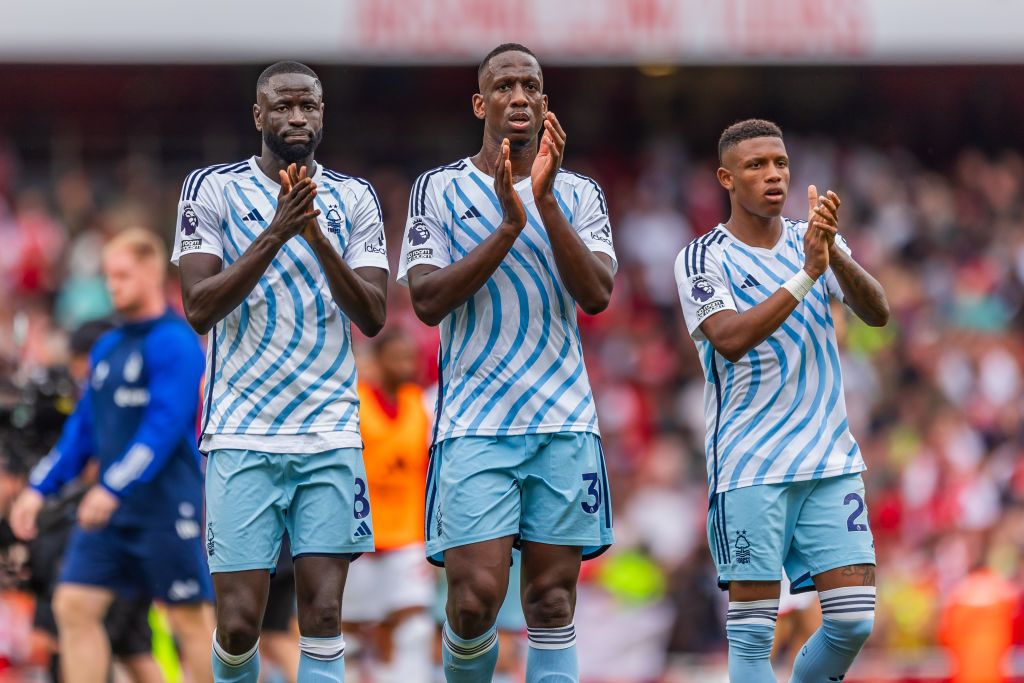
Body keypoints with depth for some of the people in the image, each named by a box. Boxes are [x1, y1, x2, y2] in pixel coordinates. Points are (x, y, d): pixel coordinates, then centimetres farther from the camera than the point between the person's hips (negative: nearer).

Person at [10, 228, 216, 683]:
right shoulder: (107, 348, 15)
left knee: (189, 619, -1)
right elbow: (83, 430, 20)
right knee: (74, 606, -2)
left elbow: (165, 426, -20)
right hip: (107, 510, 8)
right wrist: (39, 488, 12)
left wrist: (113, 488, -27)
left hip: (165, 507, -8)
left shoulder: (174, 342, -11)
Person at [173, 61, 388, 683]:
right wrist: (275, 234, -17)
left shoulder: (354, 199, 8)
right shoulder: (214, 189, 2)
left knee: (323, 615, -4)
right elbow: (199, 309, -8)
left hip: (331, 434, 2)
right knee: (239, 623, -6)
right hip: (243, 434, -2)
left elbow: (373, 317, -1)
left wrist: (319, 237, -15)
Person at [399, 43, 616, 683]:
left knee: (552, 601, 0)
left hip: (564, 417, 2)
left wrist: (546, 203, -14)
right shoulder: (440, 189, 5)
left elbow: (596, 295, -5)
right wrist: (509, 227, -16)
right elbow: (427, 301, -7)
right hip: (475, 420, -2)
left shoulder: (579, 193, 10)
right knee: (476, 597, -13)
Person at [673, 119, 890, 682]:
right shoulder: (704, 258, -2)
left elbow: (877, 313, -4)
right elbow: (729, 339, -19)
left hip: (831, 461, 4)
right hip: (749, 467, -4)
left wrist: (835, 255, -22)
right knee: (752, 633, -7)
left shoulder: (812, 240, 11)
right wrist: (806, 274, -25)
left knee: (853, 621, -3)